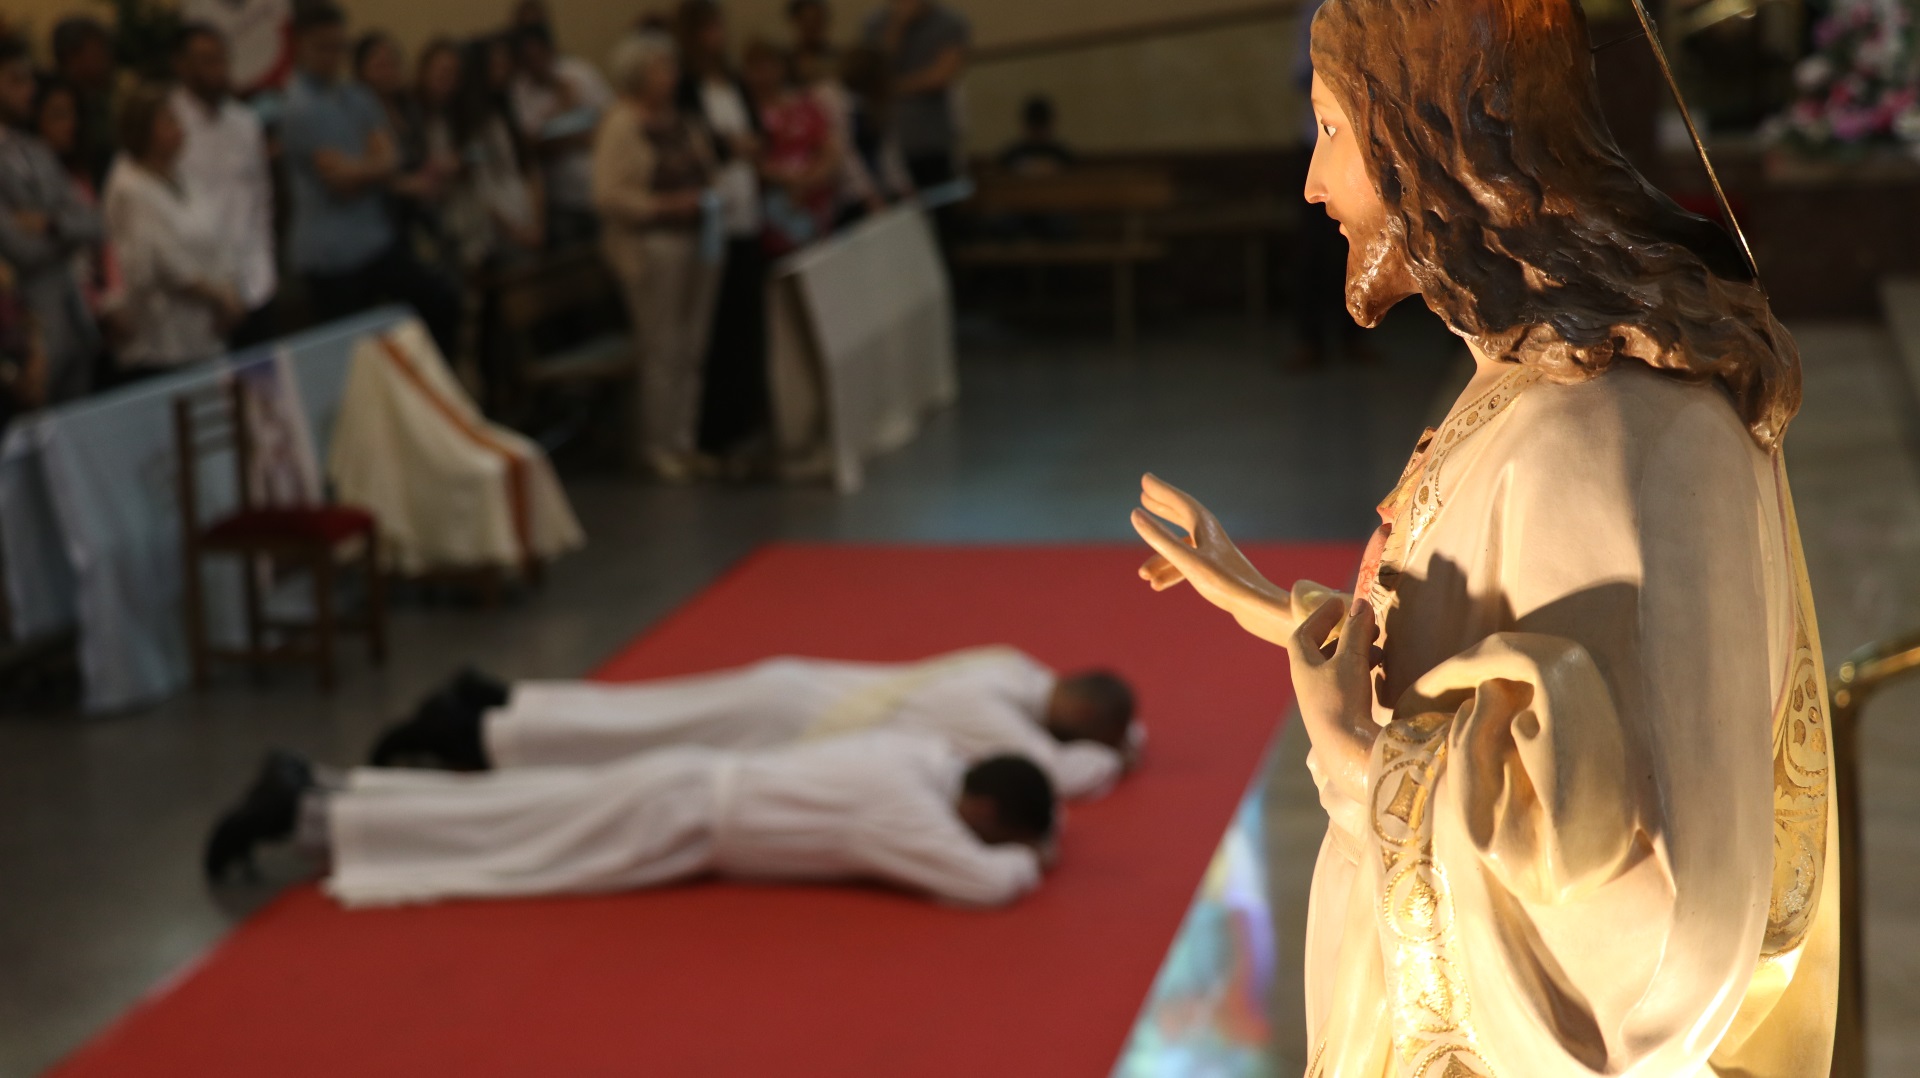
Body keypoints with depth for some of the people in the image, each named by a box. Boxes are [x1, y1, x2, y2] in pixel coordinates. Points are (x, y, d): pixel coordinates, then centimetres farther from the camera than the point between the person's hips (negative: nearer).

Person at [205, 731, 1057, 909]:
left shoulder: (930, 760, 4)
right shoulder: (902, 802, -23)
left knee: (496, 816, 13)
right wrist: (1025, 861, -11)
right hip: (677, 822, -8)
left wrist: (1025, 841, 8)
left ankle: (311, 793, 18)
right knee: (493, 843, -2)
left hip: (694, 788, 8)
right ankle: (301, 811, 3)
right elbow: (983, 882, -31)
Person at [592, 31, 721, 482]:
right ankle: (655, 445, 4)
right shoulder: (621, 124, -9)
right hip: (649, 241, -7)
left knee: (692, 348, 9)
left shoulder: (678, 119, 13)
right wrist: (667, 204, -19)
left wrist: (707, 197, 4)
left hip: (696, 237, 7)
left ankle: (683, 437, 17)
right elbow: (609, 195, -15)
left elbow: (704, 168, 25)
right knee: (662, 348, -5)